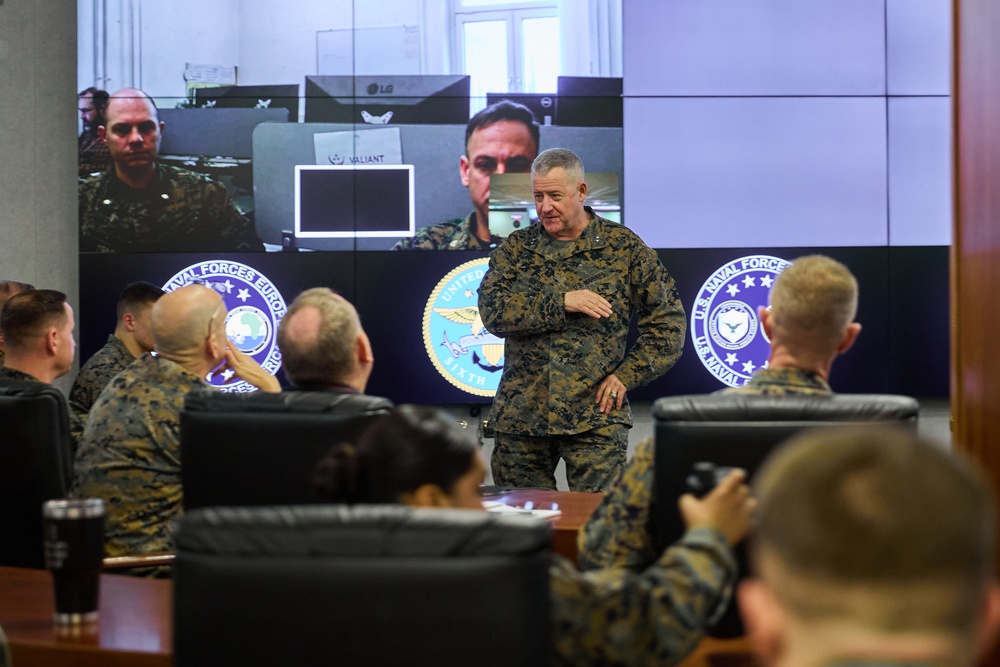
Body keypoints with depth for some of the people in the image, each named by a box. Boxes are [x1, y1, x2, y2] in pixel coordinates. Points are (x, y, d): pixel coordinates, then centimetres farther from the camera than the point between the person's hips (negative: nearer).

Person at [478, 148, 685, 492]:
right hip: (519, 415, 2)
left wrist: (627, 375, -5)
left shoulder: (624, 247, 4)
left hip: (595, 420, -2)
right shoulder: (516, 248, 9)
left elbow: (668, 319, 4)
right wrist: (562, 302, -15)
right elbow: (491, 309, -6)